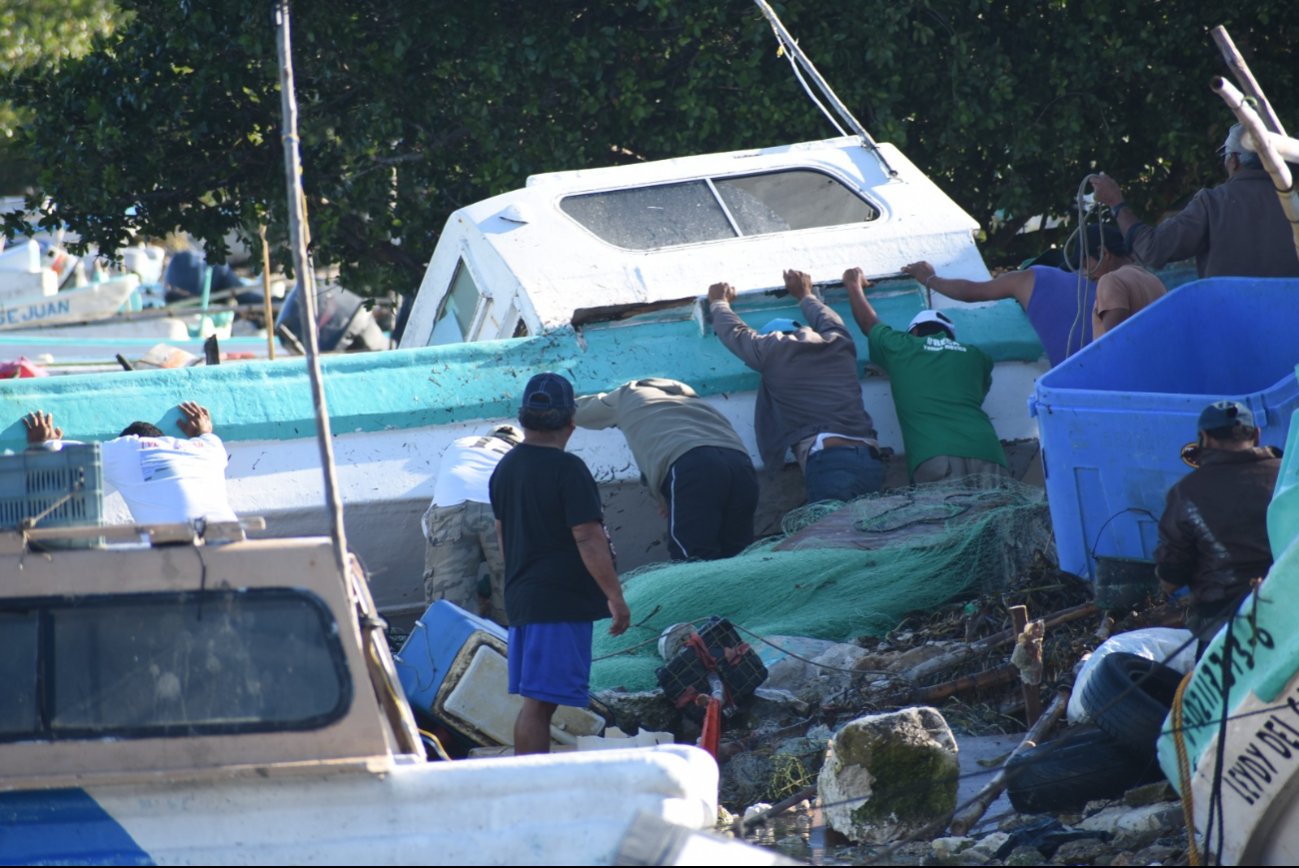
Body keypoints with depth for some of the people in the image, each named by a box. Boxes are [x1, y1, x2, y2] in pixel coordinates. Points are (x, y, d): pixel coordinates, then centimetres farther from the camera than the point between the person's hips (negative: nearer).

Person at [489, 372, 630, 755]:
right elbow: (588, 539, -17)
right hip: (561, 602, -8)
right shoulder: (567, 470, -15)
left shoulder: (505, 468, 11)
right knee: (540, 702, -10)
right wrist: (615, 596, -12)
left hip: (520, 596, 8)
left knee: (534, 702, 13)